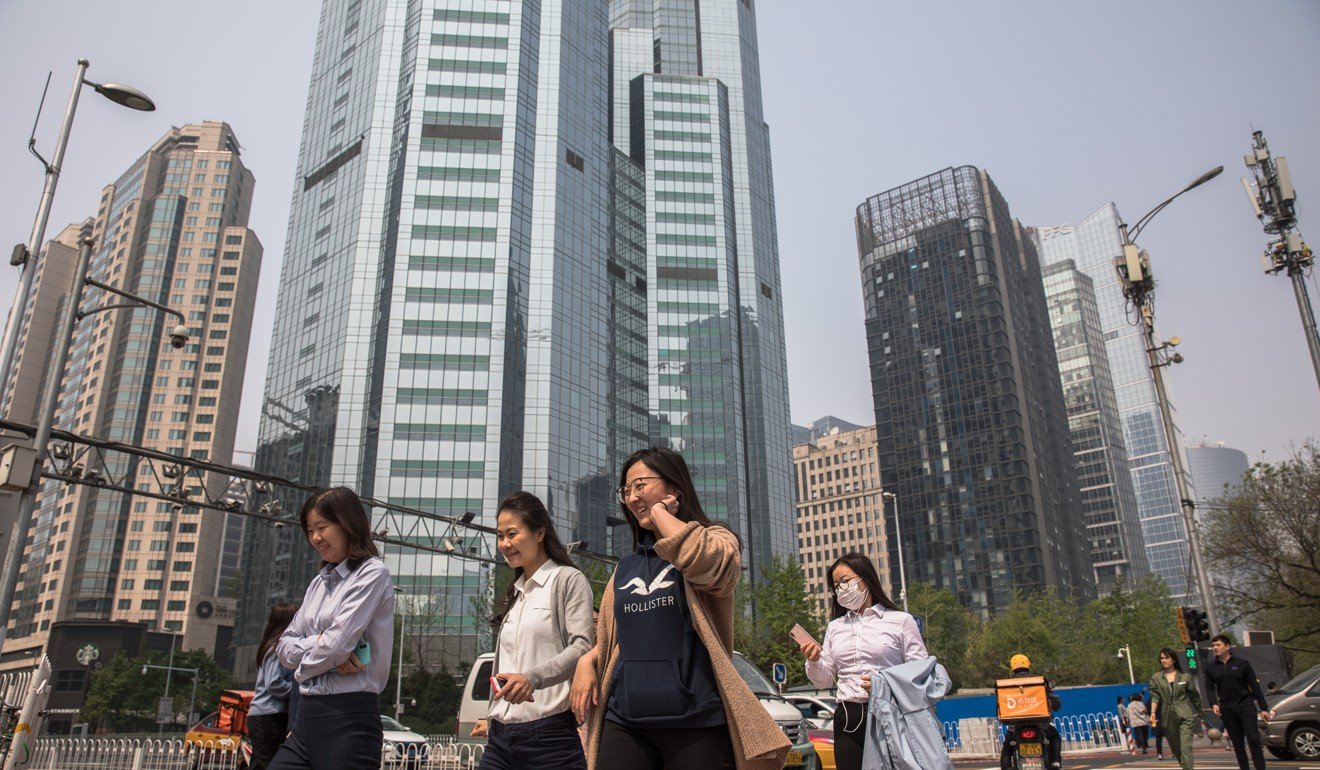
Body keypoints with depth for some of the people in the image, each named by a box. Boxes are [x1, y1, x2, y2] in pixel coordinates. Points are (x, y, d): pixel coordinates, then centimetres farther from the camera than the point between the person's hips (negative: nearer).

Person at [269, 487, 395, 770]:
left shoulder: (372, 573, -8)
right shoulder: (320, 581, 15)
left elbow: (337, 645, -16)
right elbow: (285, 645, 12)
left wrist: (303, 660, 2)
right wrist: (318, 644, -7)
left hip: (349, 718, -7)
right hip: (308, 715, 8)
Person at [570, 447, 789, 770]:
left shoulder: (714, 538, 3)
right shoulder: (625, 568, 18)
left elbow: (704, 562, -22)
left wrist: (660, 512, -7)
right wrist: (587, 660, 2)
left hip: (696, 722, -4)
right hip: (624, 722, 5)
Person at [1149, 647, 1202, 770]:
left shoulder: (1185, 677, 3)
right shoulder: (1156, 678, 5)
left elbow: (1194, 696, 11)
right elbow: (1155, 696, -3)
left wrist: (1199, 714, 14)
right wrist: (1153, 713, -15)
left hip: (1186, 716, -2)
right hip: (1168, 717, 2)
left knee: (1185, 747, -13)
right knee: (1176, 748, 12)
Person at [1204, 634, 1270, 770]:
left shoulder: (1242, 663, 0)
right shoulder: (1211, 668, 7)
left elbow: (1255, 686, 1)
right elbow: (1210, 688, 5)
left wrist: (1263, 708, -2)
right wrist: (1213, 704, -13)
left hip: (1246, 705, -2)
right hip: (1227, 709, 3)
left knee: (1253, 738, -11)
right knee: (1237, 743, 6)